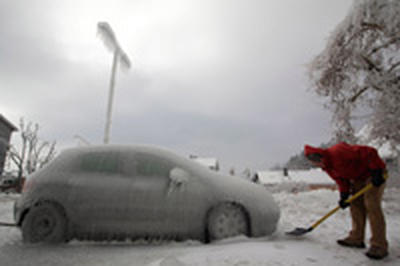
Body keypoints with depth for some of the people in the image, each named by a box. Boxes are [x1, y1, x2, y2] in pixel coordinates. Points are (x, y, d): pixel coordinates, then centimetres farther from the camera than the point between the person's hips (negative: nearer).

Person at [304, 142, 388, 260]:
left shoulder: (338, 152, -32)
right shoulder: (327, 167, -1)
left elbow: (370, 153, -30)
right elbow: (341, 180, 5)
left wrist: (377, 172, -29)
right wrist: (344, 196, -9)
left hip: (374, 173, -9)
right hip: (358, 178, 9)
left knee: (372, 206, -14)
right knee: (356, 206, 8)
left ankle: (379, 246, -9)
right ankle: (356, 239, 17)